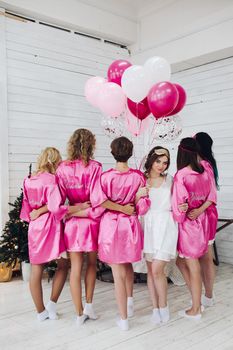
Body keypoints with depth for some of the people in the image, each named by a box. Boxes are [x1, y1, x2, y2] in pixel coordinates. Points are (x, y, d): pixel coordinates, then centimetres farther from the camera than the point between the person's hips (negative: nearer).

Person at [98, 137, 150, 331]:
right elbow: (143, 206, -8)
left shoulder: (105, 176, -12)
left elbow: (100, 204, -8)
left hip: (110, 225, -3)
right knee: (127, 264, 29)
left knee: (118, 272, 6)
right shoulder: (138, 176, -6)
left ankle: (124, 318, 15)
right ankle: (130, 300, 40)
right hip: (131, 225, 3)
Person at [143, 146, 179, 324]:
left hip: (166, 225, -2)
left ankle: (164, 306, 15)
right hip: (148, 225, 2)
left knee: (157, 270, -7)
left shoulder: (170, 180, 5)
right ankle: (155, 308, 22)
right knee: (151, 270, 7)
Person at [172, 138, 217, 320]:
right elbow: (211, 196, 5)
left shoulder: (180, 175, -19)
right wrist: (198, 210, 3)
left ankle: (196, 309, 19)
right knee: (182, 260, 19)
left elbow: (180, 203, -16)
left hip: (188, 223, -6)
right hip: (202, 221, 6)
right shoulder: (204, 172, 0)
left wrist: (178, 218, -2)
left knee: (193, 265, 5)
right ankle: (197, 300, 25)